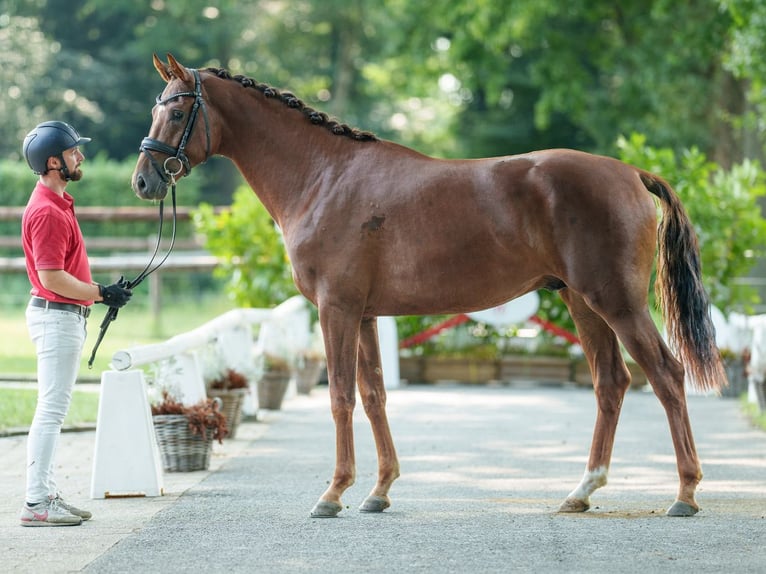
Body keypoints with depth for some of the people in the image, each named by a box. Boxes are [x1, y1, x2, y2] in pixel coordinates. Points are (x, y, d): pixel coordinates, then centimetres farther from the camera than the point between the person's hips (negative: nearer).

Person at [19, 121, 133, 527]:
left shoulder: (58, 203, 14)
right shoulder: (46, 211, -19)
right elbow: (51, 276, -24)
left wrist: (100, 292, 12)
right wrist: (99, 293, -18)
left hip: (66, 315, 11)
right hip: (57, 315, -11)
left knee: (54, 410, 14)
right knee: (51, 411, -9)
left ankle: (46, 496, 19)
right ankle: (36, 504, -7)